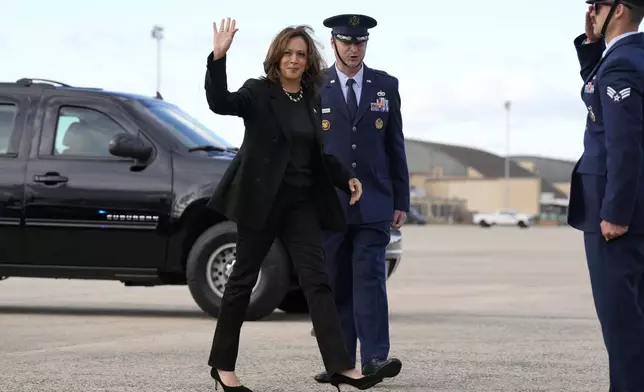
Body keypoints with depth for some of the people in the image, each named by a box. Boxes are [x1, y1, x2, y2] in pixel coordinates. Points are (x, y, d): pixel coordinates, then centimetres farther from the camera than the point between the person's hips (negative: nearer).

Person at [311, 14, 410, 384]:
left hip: (374, 204, 0)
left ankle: (374, 357, -12)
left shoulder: (386, 85, 8)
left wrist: (401, 201, 6)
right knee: (335, 285, 4)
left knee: (370, 278, -8)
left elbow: (395, 146, 10)